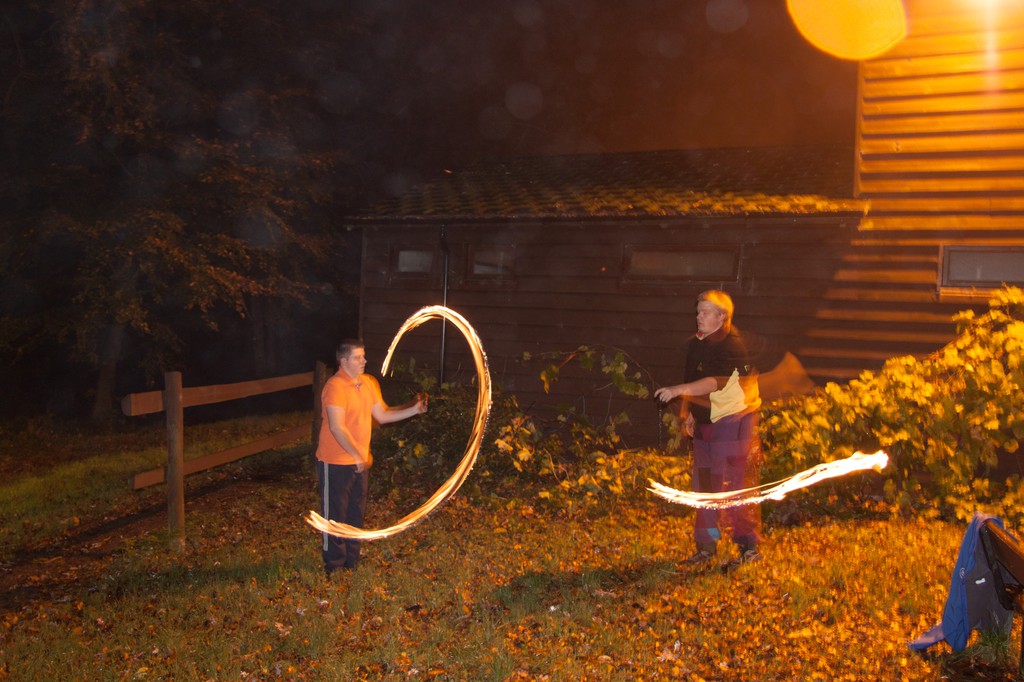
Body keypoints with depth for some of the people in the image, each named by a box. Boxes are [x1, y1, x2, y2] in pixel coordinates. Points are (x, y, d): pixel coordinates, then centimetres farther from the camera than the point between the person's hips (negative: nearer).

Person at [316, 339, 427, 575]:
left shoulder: (369, 383, 6)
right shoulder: (335, 387, -21)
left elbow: (382, 415, 10)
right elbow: (337, 427, -26)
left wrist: (413, 410, -2)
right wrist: (358, 455, -26)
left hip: (359, 461, 8)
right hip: (336, 462, -8)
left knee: (356, 512, 18)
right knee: (335, 514, 6)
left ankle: (352, 562, 33)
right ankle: (334, 565, 20)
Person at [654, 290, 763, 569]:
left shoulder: (732, 346, -16)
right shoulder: (696, 345, 11)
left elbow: (714, 382, -29)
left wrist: (677, 391, -36)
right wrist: (691, 413, 13)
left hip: (733, 423, -9)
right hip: (705, 424, 9)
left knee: (737, 485, -5)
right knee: (703, 486, 12)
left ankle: (749, 546, 6)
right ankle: (707, 544, 23)